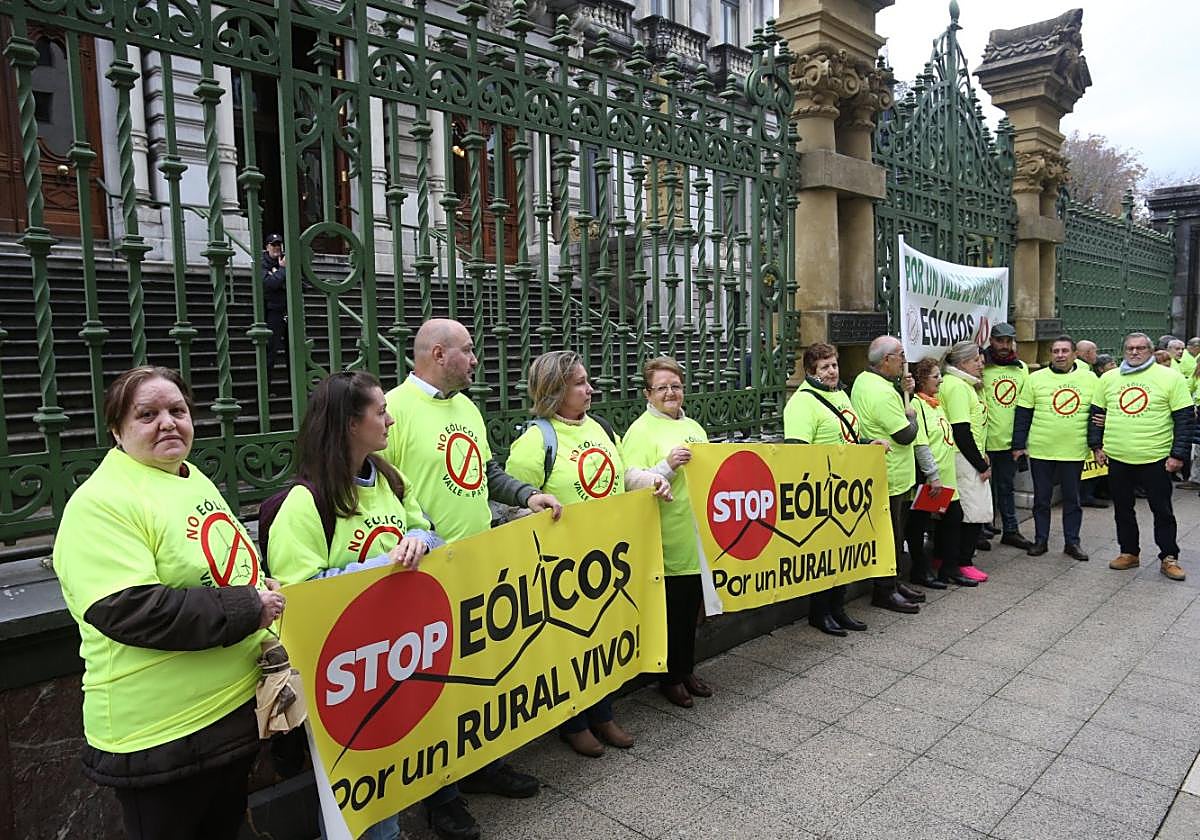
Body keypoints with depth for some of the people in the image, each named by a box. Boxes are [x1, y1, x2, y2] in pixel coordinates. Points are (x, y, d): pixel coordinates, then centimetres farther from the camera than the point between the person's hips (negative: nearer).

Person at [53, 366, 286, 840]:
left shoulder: (197, 482, 9)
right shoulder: (102, 503, -17)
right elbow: (129, 610, -27)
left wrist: (271, 640, 6)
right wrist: (247, 608, -23)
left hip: (238, 709, 8)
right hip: (162, 734, -8)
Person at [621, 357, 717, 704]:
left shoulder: (693, 427, 15)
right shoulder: (641, 431, -8)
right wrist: (667, 465, -27)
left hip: (698, 538, 7)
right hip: (667, 543, -7)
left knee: (691, 608, 16)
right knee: (670, 611, 4)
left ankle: (687, 670, 32)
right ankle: (670, 678, 21)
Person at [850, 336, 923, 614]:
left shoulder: (863, 380, 8)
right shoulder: (882, 393, -24)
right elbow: (906, 435, -21)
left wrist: (903, 392, 5)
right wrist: (911, 415, -2)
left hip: (891, 475, 10)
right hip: (889, 476, -10)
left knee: (895, 532, 19)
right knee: (890, 535, 1)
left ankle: (896, 581, 30)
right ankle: (885, 591, 11)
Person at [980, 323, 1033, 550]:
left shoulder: (1022, 368, 11)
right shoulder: (982, 367, -8)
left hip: (1010, 440, 5)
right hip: (985, 440, -5)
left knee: (1006, 487, 15)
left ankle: (1010, 530, 24)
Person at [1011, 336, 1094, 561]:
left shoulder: (1090, 379, 4)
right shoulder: (1036, 379, 0)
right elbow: (1023, 415, 1)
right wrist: (1018, 445, -2)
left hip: (1075, 451, 1)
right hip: (1041, 450, -1)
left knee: (1072, 499, 10)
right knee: (1041, 498, 9)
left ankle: (1072, 542, 21)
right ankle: (1040, 540, 20)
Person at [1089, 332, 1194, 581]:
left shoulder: (1170, 378, -4)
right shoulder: (1108, 378, 7)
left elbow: (1184, 418, -5)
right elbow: (1096, 413, 13)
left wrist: (1178, 454, -10)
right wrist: (1096, 445, 6)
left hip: (1156, 458, -3)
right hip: (1117, 458, 4)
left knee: (1163, 511, 5)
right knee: (1123, 510, 13)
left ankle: (1169, 558, 17)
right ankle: (1129, 552, 26)